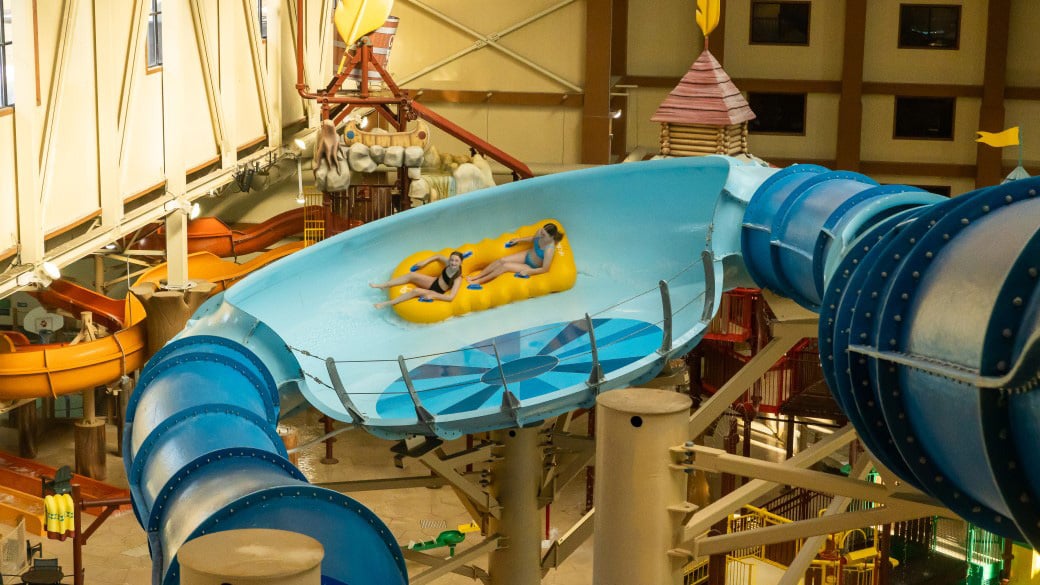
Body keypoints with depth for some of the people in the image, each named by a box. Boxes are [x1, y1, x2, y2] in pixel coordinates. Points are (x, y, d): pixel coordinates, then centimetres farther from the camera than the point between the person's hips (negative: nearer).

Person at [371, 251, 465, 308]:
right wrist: (425, 262, 1)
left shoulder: (458, 279, -28)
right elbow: (437, 256, 11)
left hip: (437, 293, -6)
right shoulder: (448, 263, -10)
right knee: (411, 275, -14)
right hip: (434, 281, 6)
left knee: (415, 291, -30)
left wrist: (432, 295, -33)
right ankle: (382, 285, -7)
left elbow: (451, 297, -34)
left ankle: (387, 303, -24)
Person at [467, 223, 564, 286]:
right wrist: (520, 240, 6)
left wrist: (527, 271, -28)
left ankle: (478, 282, -8)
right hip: (527, 255, 7)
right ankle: (475, 277, -2)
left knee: (505, 266, -18)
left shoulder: (549, 249, -37)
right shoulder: (540, 232, -17)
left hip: (532, 268, -7)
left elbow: (545, 269, -27)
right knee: (501, 260, -9)